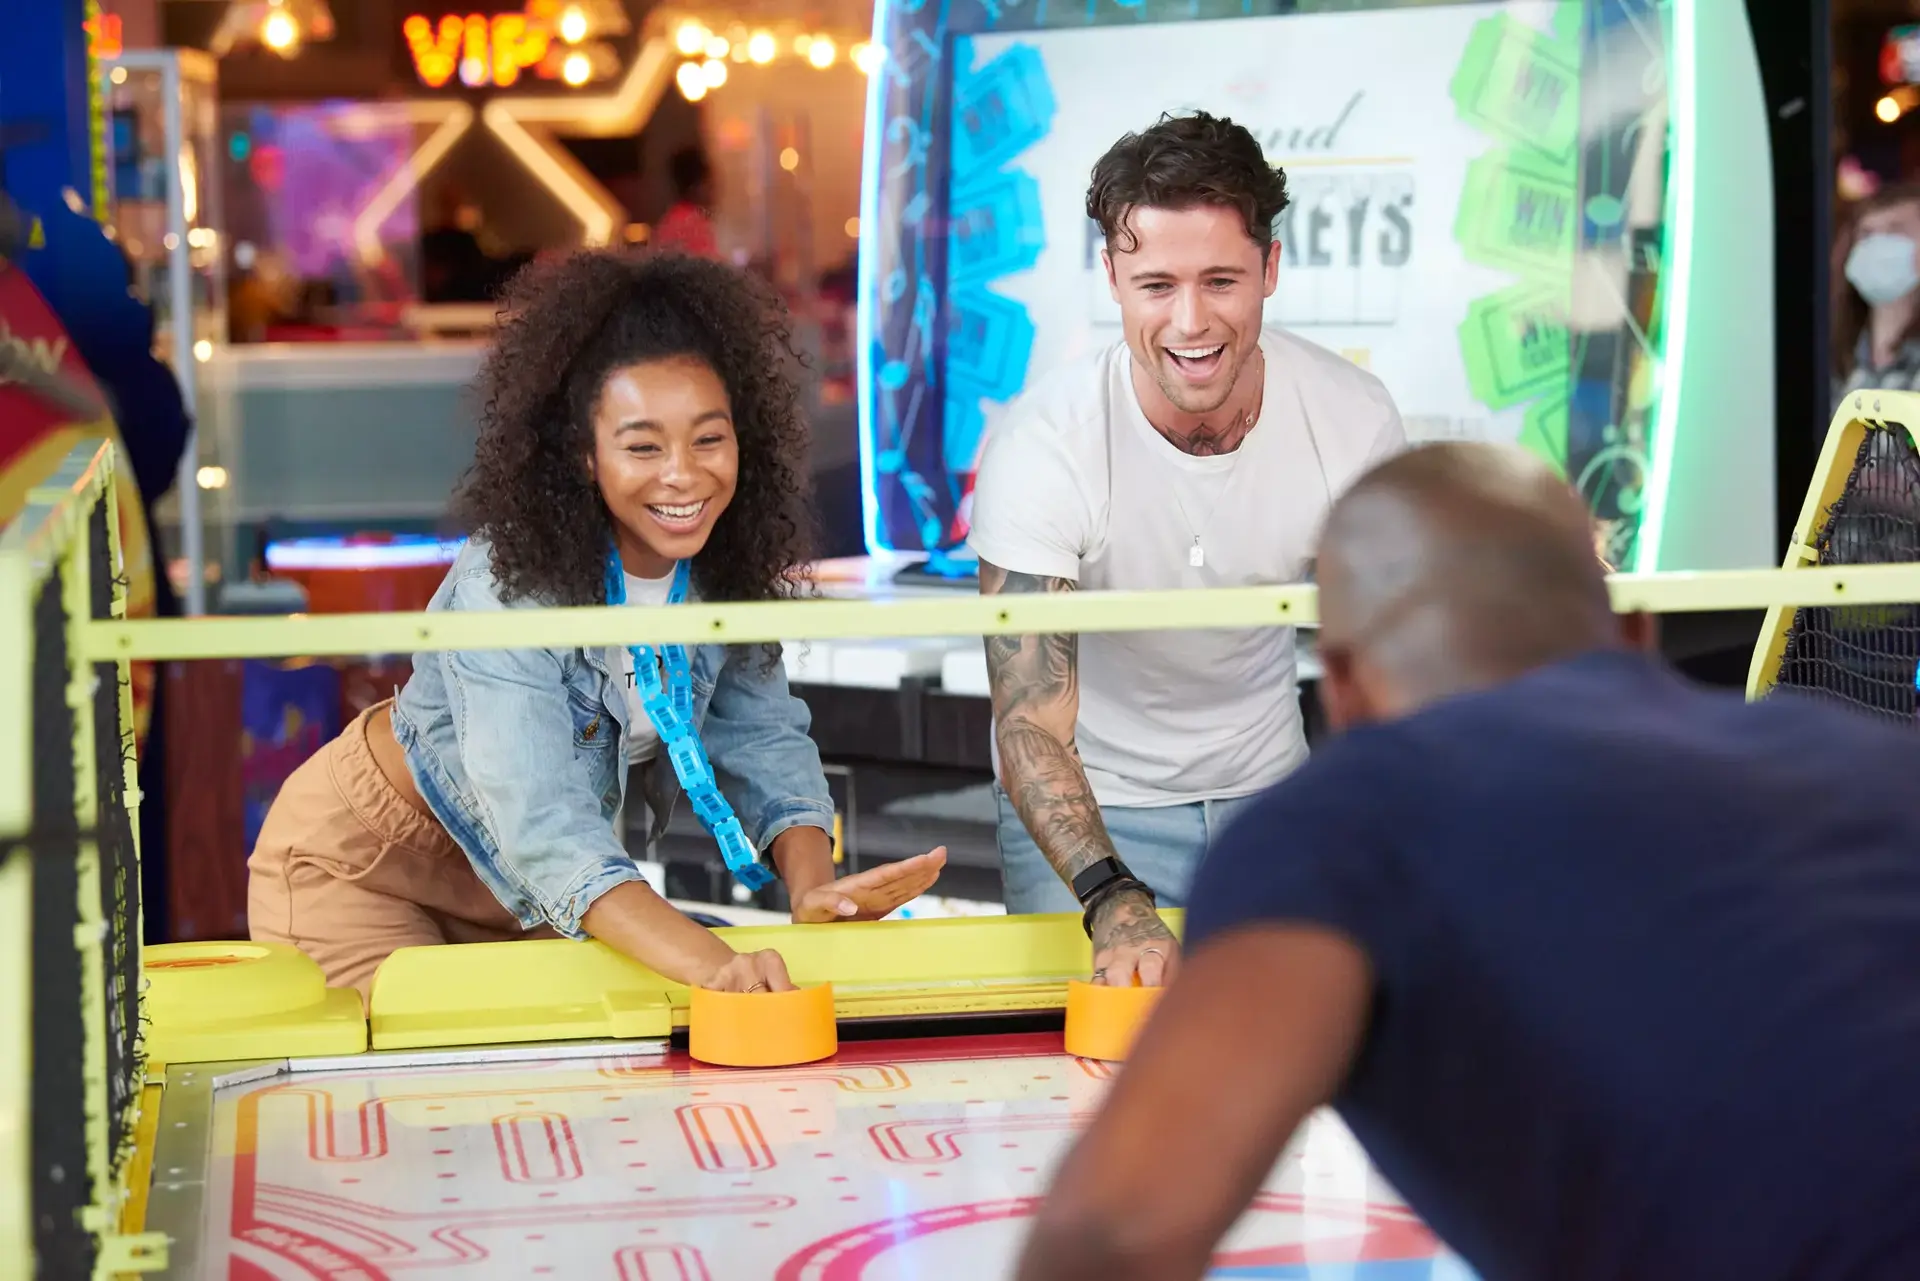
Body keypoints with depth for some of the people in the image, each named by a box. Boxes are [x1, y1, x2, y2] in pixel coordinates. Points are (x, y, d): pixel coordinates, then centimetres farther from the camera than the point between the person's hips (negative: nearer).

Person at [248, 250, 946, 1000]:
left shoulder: (726, 562, -15)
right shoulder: (508, 586, -36)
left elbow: (761, 737, -11)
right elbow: (547, 832, -45)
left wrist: (813, 888, -33)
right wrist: (708, 966, -60)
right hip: (363, 865, -6)